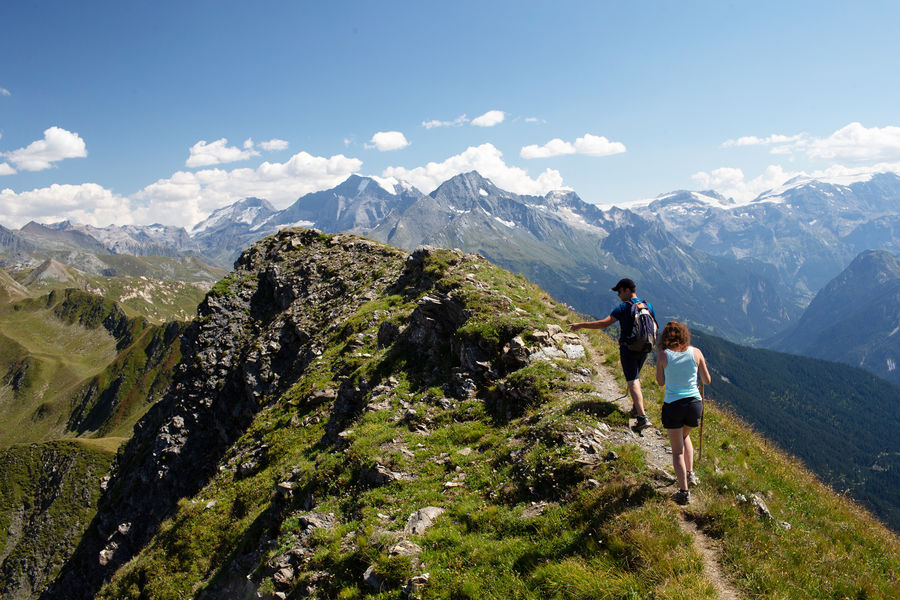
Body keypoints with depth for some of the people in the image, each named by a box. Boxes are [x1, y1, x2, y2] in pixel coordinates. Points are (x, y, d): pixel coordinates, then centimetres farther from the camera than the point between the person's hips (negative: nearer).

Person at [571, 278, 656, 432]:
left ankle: (642, 417, -14)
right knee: (635, 377, 25)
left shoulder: (623, 307, -13)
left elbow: (604, 323, -21)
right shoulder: (648, 305, 6)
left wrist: (581, 325, -16)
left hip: (628, 349, -7)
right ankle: (636, 408, 32)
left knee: (632, 382, -6)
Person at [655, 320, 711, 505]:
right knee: (685, 435, 33)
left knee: (677, 451, 9)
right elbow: (707, 381, 6)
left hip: (672, 405, -3)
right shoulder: (696, 353, -2)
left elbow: (660, 382, 5)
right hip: (694, 402, 3)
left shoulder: (663, 355, -7)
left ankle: (684, 491, 9)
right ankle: (690, 473, 27)